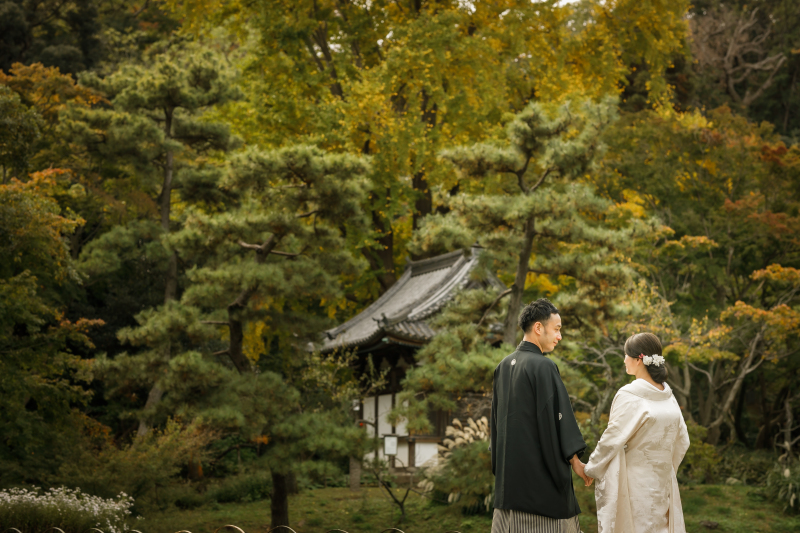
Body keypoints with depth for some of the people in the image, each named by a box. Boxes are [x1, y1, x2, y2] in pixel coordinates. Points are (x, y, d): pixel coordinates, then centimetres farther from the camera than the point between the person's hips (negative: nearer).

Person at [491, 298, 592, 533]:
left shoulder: (503, 366, 10)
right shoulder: (543, 366, -14)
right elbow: (557, 414, -16)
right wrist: (575, 461, -8)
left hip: (509, 470, 8)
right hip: (540, 469, -8)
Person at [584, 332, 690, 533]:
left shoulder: (629, 396, -16)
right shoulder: (668, 396, 4)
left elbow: (612, 440, -14)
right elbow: (682, 442, 10)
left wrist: (591, 468, 1)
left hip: (633, 484, -6)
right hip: (662, 483, 6)